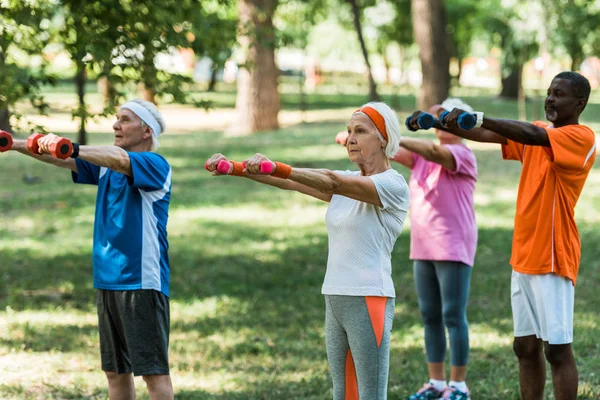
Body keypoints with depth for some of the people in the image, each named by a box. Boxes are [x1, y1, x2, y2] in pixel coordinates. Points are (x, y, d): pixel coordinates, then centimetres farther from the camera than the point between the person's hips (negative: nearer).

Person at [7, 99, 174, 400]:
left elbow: (119, 159, -28)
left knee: (154, 372, -6)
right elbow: (65, 160, 5)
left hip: (142, 282, -8)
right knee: (115, 371, 12)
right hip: (107, 281, 8)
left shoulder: (155, 165, -9)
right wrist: (17, 145, -8)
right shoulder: (106, 166, 14)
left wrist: (70, 147, -40)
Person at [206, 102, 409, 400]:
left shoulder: (393, 184, -9)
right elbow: (289, 182, 4)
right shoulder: (347, 183, 14)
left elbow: (332, 182, -25)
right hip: (335, 300, 8)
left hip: (368, 300, -8)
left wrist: (276, 168, -36)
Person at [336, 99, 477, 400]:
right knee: (430, 316, 10)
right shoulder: (423, 155, 13)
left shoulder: (462, 155, -8)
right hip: (423, 249, 7)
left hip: (453, 248, -7)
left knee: (453, 315, -5)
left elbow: (433, 152, -28)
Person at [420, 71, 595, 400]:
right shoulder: (537, 133, 15)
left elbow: (532, 135, -25)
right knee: (525, 346, 9)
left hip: (552, 260, -8)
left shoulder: (581, 138, -8)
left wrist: (477, 117, -34)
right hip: (523, 258, 8)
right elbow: (486, 135, 3)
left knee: (556, 347, -6)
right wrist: (439, 124, -11)